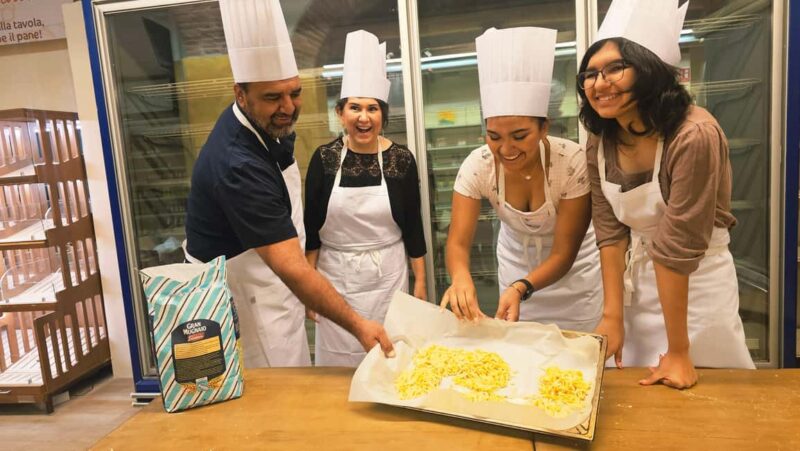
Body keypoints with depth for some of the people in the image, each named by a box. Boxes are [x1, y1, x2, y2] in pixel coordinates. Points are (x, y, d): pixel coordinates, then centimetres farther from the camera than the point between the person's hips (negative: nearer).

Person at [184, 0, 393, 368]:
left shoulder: (266, 124, -4)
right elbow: (291, 267, -36)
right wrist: (357, 325, -38)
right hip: (241, 289, -8)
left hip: (266, 278, 9)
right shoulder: (237, 165, -33)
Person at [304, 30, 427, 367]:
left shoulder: (401, 159, -6)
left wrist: (420, 281, 3)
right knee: (338, 361, 10)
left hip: (388, 275, 0)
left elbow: (412, 225, 1)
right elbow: (311, 227, 1)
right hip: (335, 275, 1)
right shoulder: (324, 159, -5)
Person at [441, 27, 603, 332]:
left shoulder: (574, 163, -30)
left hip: (572, 270, -2)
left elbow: (563, 254, -25)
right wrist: (461, 277, -46)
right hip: (516, 264, 2)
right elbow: (458, 242, -24)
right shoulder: (477, 166, -24)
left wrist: (520, 288, -43)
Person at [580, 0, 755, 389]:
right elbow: (610, 232, -5)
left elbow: (677, 249, -26)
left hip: (696, 282, -5)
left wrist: (679, 352, -18)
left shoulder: (693, 137, -27)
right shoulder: (600, 142, -7)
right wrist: (612, 316, -8)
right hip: (635, 281, 6)